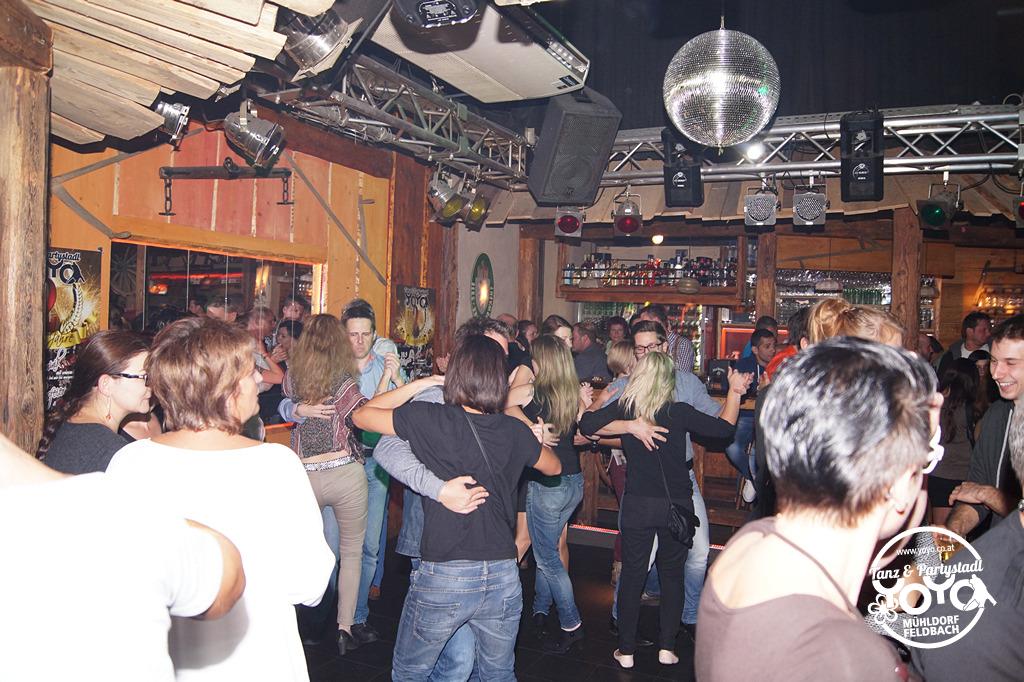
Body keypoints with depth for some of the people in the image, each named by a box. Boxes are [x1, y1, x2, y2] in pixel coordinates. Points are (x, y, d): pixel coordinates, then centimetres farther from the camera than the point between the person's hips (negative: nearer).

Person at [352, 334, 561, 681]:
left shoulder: (432, 420, -12)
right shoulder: (515, 431, -1)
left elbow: (361, 416, 0)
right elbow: (554, 467, 18)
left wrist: (419, 384, 4)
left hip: (443, 577, -3)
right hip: (503, 577, 4)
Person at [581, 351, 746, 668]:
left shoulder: (624, 409, -8)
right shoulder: (679, 413, -11)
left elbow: (588, 424, -18)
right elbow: (724, 428, -5)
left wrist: (631, 426, -19)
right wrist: (734, 392, 6)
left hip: (637, 505, 1)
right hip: (677, 504, 0)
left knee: (632, 574, 12)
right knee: (672, 574, 17)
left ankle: (626, 650, 17)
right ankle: (667, 647, 20)